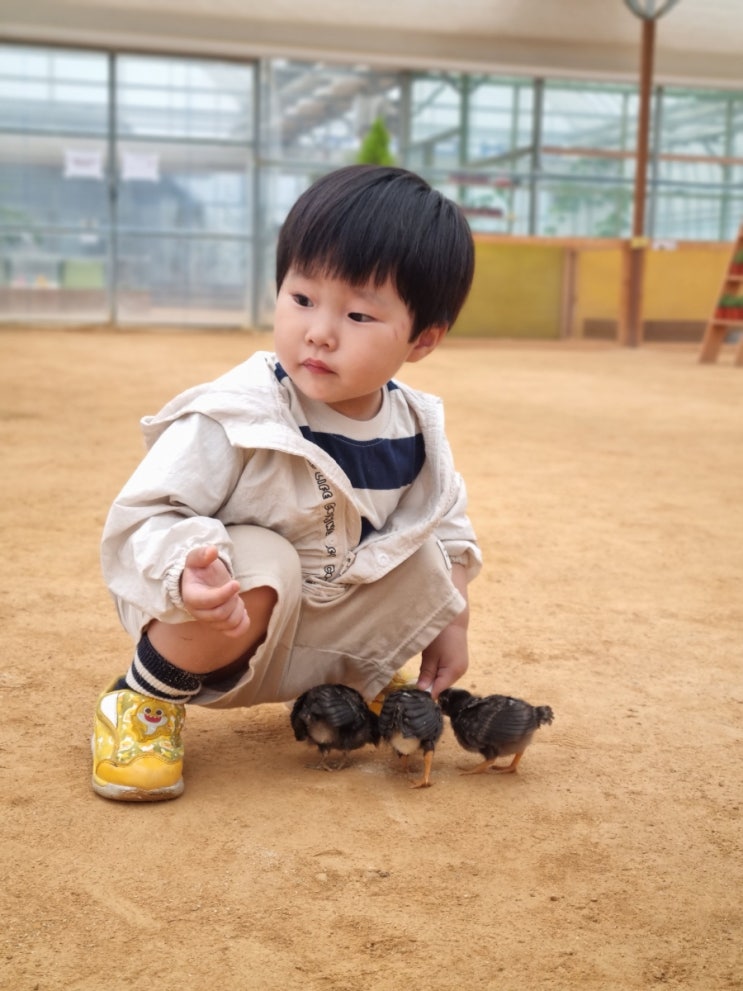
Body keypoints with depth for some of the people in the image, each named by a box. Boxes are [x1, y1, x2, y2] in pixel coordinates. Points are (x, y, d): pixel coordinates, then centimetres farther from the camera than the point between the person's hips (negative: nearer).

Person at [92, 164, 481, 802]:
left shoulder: (415, 431, -7)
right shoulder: (236, 417, -26)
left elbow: (446, 518, 13)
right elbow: (143, 515, -24)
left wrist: (449, 620, 9)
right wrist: (190, 568, -45)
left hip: (321, 632, 6)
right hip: (219, 624, -6)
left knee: (428, 558, -7)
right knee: (261, 568, -35)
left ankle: (350, 683, 18)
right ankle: (150, 694, -10)